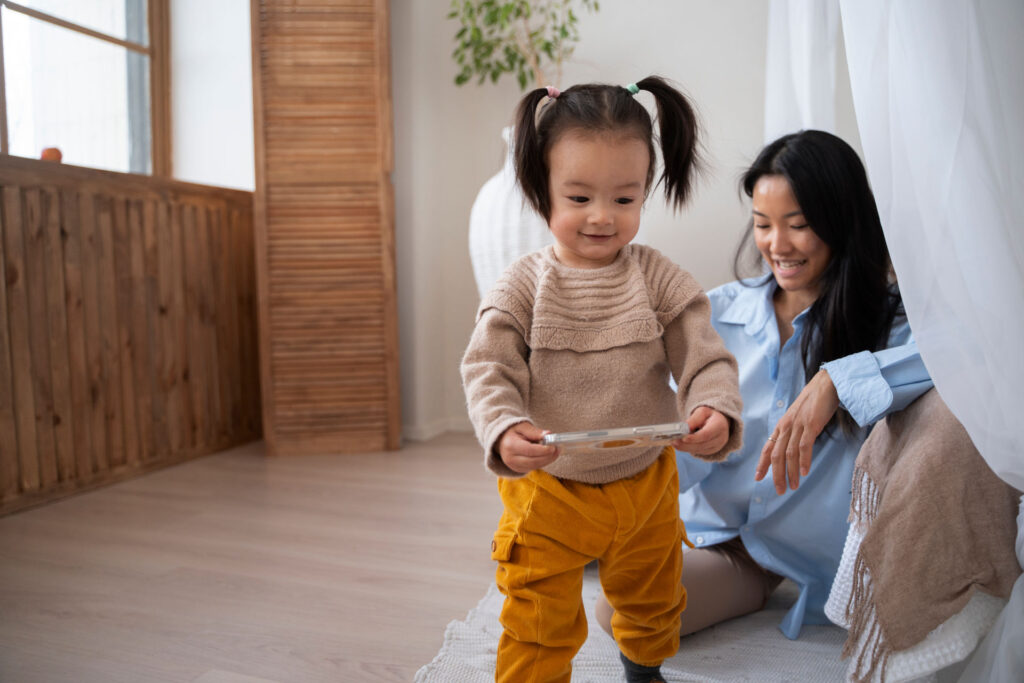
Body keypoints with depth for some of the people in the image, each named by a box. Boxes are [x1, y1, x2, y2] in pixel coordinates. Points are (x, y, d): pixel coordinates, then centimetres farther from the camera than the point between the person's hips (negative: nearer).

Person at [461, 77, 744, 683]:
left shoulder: (660, 280, -11)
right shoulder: (523, 287, -14)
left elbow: (705, 357, -13)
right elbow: (488, 371, -18)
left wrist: (716, 410, -35)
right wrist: (503, 430, -38)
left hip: (646, 481, 3)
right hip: (547, 486, -3)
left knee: (654, 600, 28)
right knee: (540, 623, 9)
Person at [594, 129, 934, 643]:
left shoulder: (889, 321, -8)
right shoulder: (719, 311, 0)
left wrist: (838, 380, -36)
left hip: (810, 560, -2)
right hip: (714, 536, 2)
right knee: (619, 610, -23)